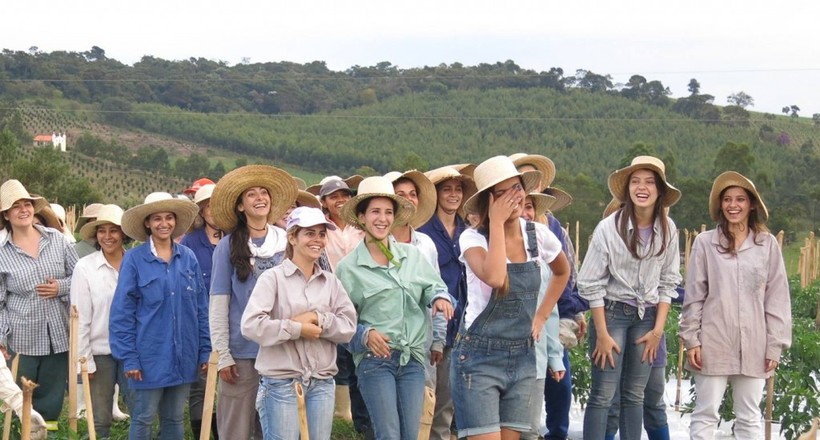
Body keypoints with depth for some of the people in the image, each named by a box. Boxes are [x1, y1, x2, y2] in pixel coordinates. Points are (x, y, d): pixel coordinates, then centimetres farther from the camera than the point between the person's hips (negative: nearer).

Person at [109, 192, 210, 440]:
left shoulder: (188, 258, 5)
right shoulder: (134, 259, -6)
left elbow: (201, 307, 8)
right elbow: (122, 312, -6)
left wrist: (206, 350, 4)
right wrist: (128, 357, -10)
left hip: (183, 355, 4)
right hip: (149, 354, -3)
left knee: (174, 419, 12)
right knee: (143, 419, 4)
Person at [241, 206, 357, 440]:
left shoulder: (331, 281, 9)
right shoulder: (273, 277, -5)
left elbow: (349, 326, 2)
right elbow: (250, 325, -16)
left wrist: (318, 319, -13)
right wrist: (298, 329, -15)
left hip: (322, 382, 5)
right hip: (281, 381, -5)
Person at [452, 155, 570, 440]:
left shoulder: (538, 235, 3)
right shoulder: (473, 239, -10)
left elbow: (562, 272, 24)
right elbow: (494, 277, -31)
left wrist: (541, 315, 13)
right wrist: (497, 222, -21)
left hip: (522, 359, 5)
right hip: (479, 358, -5)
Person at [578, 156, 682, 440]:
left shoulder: (668, 229, -3)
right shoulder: (609, 227, -14)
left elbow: (668, 282, 5)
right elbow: (591, 284, -9)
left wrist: (658, 329, -1)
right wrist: (602, 334, -10)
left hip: (648, 317, 4)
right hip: (612, 313, -4)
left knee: (634, 395, 10)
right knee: (603, 395, -5)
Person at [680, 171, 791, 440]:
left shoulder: (767, 244, 2)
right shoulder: (705, 242, 0)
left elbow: (777, 298, 4)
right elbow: (694, 296, 2)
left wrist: (775, 345, 1)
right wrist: (691, 340, -2)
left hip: (753, 345, 1)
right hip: (714, 343, -1)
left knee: (749, 418, 9)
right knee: (705, 415, 2)